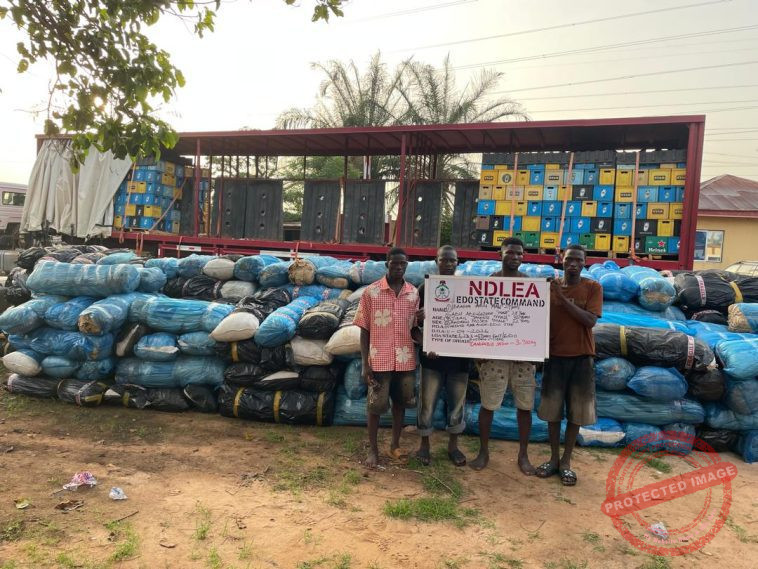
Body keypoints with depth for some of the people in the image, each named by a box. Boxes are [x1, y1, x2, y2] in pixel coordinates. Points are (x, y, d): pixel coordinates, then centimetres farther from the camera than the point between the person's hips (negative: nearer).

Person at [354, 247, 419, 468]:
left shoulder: (414, 293, 2)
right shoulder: (371, 292, -5)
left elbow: (415, 328, 8)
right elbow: (364, 330, -3)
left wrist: (418, 358, 5)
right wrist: (365, 364, -7)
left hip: (405, 360, 3)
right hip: (379, 360, -3)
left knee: (400, 403, 14)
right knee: (375, 405, 6)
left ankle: (395, 445, 32)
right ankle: (373, 449, 23)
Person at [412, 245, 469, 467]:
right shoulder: (425, 288, -2)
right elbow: (413, 324, -3)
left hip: (459, 357, 2)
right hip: (433, 357, -2)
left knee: (457, 403, 12)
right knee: (427, 403, 6)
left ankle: (453, 445, 29)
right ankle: (424, 445, 24)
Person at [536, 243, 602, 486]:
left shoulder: (593, 288, -3)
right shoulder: (550, 286, 2)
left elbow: (590, 320, -15)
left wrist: (562, 298, -19)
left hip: (581, 357, -1)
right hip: (555, 355, 1)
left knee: (576, 411, 5)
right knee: (552, 409, 7)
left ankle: (566, 461, 19)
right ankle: (554, 458, 21)